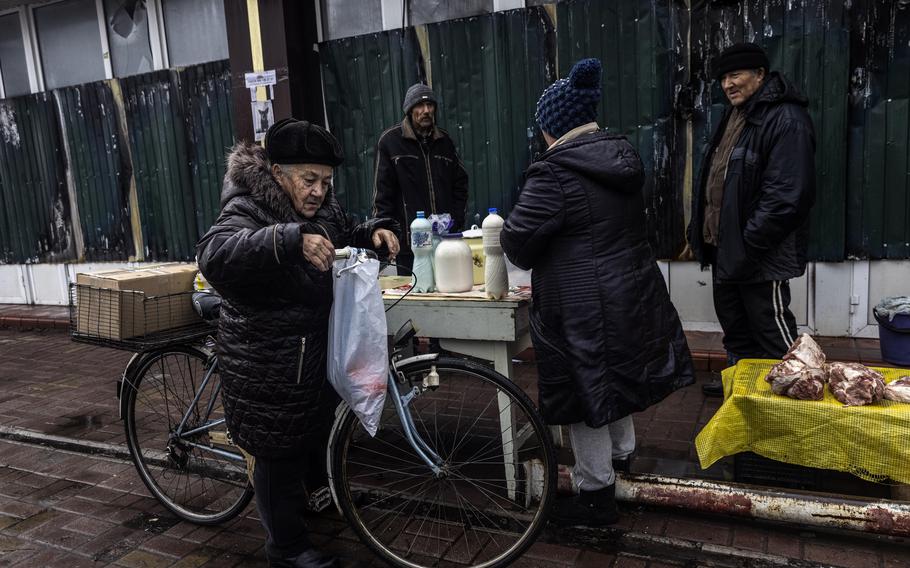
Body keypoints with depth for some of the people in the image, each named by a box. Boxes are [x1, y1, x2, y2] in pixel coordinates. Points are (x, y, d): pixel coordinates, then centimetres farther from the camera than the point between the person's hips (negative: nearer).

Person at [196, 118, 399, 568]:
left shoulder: (323, 208, 5)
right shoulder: (247, 209, -19)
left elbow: (343, 241, 21)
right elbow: (215, 254, -38)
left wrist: (373, 232, -2)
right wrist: (292, 238, -50)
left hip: (317, 350, 8)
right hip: (267, 365, -8)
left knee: (314, 439, 25)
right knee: (280, 454, 7)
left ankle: (301, 497, 52)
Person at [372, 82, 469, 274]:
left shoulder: (444, 140, 12)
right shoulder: (390, 140, 0)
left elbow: (460, 182, 17)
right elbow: (382, 193, -2)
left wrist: (456, 220, 4)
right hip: (409, 242, -4)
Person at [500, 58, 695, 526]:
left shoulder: (553, 174, -19)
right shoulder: (623, 158, 8)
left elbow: (518, 243, -17)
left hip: (583, 308, -8)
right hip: (632, 293, 9)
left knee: (587, 394, 6)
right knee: (615, 378, 25)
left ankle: (596, 496, 22)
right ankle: (622, 458, 45)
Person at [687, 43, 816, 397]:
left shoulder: (786, 119, -16)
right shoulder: (733, 115, 13)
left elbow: (786, 195, -23)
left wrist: (749, 245, -23)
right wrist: (702, 229, 12)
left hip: (760, 253, -9)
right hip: (725, 245, 9)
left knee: (772, 328, 3)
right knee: (733, 321, 21)